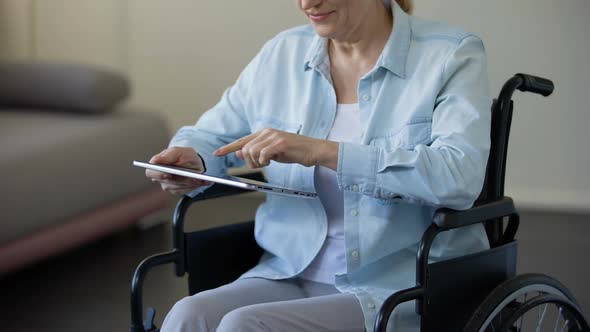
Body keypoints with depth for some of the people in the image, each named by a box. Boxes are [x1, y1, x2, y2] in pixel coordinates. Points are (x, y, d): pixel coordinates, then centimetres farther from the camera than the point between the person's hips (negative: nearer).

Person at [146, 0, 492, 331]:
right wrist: (189, 160, -6)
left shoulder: (453, 55, -5)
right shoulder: (283, 53, 8)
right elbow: (211, 134, 20)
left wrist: (323, 152, -26)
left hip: (400, 287, -4)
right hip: (291, 274, 5)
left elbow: (460, 177, -21)